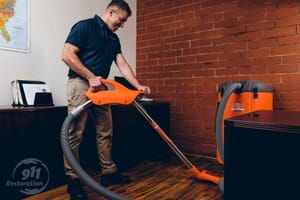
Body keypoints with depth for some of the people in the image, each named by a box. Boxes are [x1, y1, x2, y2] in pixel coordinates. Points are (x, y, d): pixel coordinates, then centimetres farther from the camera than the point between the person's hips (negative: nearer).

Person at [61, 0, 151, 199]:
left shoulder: (114, 39, 17)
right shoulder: (85, 26, -5)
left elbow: (123, 65, 11)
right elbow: (67, 55, -14)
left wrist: (138, 85, 0)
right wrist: (91, 77, -15)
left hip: (101, 87, 8)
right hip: (80, 83, -8)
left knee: (105, 132, 9)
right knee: (75, 133, -5)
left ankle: (109, 172, 20)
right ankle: (72, 179, 7)